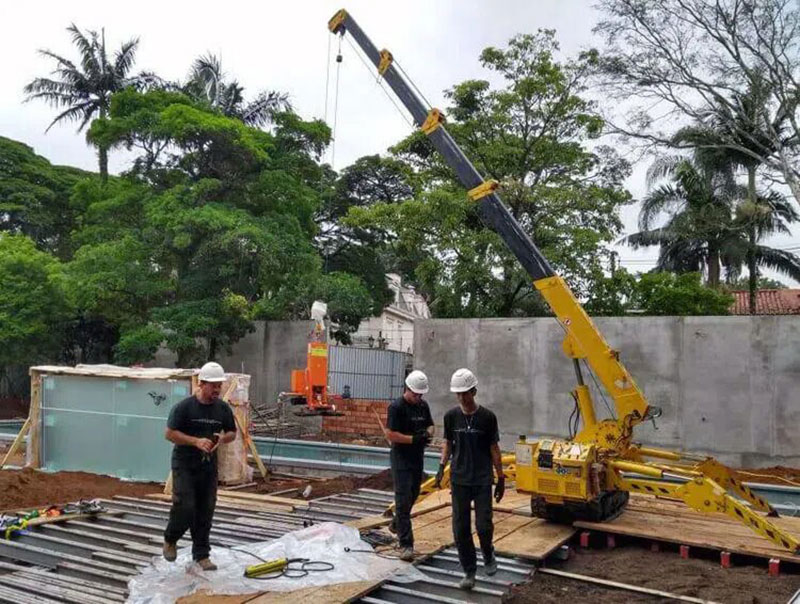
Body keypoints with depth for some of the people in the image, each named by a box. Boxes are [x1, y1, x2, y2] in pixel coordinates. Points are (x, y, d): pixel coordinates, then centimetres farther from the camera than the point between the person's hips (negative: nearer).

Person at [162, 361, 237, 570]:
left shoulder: (223, 408, 4)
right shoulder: (184, 406, -10)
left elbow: (232, 433, 14)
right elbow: (170, 434, -11)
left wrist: (222, 438, -9)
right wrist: (196, 441, -21)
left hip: (209, 466, 4)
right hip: (184, 465, -4)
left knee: (206, 511, 7)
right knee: (185, 507, -10)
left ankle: (201, 555, 20)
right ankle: (170, 540, 20)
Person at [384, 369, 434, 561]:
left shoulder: (423, 406, 7)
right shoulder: (396, 407, -15)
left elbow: (430, 425, 17)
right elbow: (390, 434, -19)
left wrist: (427, 433, -7)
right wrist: (414, 439, -23)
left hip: (418, 458, 8)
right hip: (401, 460, -8)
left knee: (413, 495, 20)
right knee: (403, 500, -7)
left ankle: (396, 525, 44)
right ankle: (406, 544, -5)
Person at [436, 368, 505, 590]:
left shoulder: (487, 417, -6)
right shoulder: (451, 416, -1)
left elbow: (494, 448, 0)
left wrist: (501, 478, 1)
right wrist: (442, 466, 0)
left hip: (482, 481, -2)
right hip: (459, 480, 2)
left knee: (483, 526, -4)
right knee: (461, 529, 3)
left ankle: (488, 554, 29)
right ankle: (469, 572, 18)